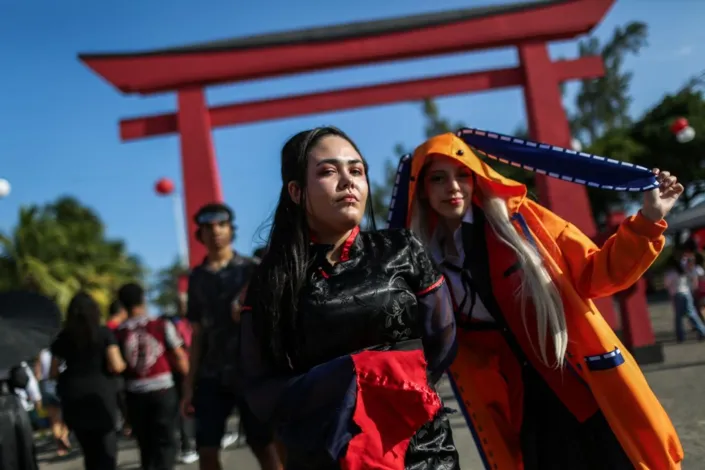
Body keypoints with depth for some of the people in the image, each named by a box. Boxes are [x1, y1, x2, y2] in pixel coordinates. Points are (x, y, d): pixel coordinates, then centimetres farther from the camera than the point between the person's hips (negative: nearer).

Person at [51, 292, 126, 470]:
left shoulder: (63, 337, 5)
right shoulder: (104, 333, -4)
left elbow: (53, 373, 5)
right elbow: (116, 366, -11)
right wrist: (124, 364, 10)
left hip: (73, 398, 3)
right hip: (100, 395, -3)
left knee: (89, 451, 15)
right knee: (106, 450, 2)